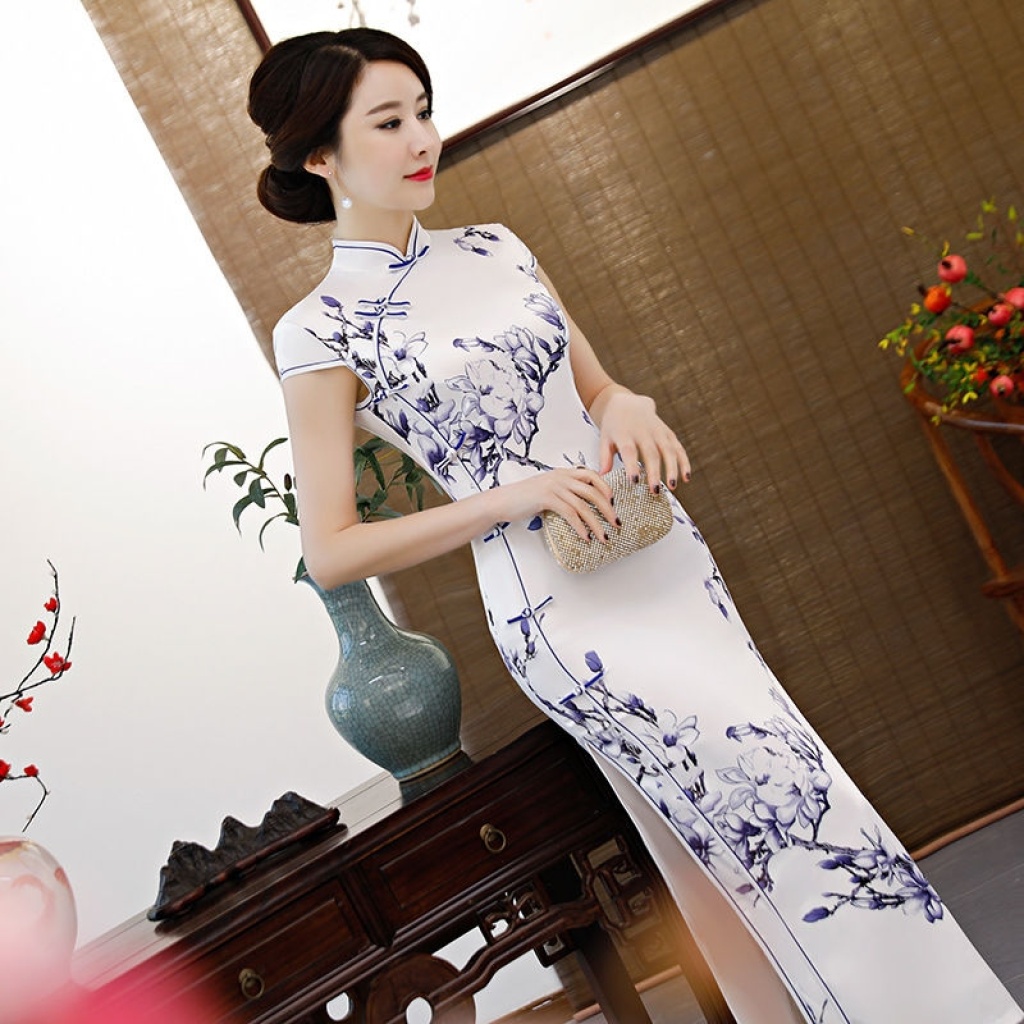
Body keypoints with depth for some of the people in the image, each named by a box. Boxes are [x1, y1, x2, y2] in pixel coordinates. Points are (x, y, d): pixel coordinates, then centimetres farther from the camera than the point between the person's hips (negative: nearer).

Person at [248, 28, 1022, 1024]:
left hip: (665, 560, 6)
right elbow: (331, 553, -9)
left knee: (732, 848, 12)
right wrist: (508, 499, -18)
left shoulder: (494, 249, 8)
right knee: (787, 804, -4)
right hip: (564, 611, -5)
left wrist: (626, 403, -7)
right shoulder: (321, 332, -8)